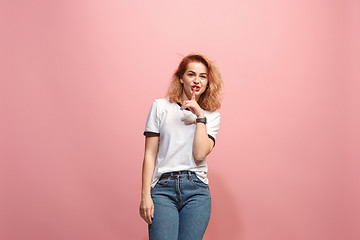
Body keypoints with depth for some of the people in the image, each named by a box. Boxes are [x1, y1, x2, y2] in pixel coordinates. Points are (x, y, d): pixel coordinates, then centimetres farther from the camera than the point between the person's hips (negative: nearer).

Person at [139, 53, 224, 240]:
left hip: (196, 189, 1)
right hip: (163, 188, -1)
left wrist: (199, 116, -4)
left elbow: (200, 154, -4)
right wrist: (145, 195, -2)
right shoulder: (160, 107, 7)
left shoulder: (211, 115, 11)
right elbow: (150, 154, 4)